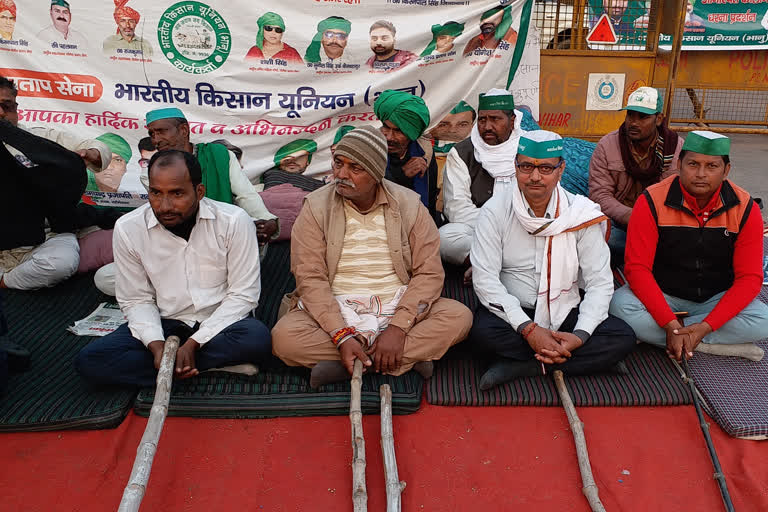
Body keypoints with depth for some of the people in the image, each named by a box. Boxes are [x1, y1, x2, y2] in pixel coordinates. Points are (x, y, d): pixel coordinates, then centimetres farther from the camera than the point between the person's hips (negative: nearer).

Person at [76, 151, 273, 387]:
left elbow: (243, 294, -12)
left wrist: (193, 343, -20)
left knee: (257, 339, -35)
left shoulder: (234, 221, -14)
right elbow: (136, 300, 0)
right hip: (165, 324, 3)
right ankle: (215, 364, -18)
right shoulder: (128, 228, -8)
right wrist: (156, 345, -19)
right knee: (89, 360, -20)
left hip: (219, 323, -2)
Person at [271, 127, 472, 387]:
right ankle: (408, 358, -22)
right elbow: (310, 278, -10)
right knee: (284, 336, -29)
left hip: (398, 309, 1)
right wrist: (341, 335, -24)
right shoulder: (316, 207, -3)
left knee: (459, 316, -23)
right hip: (334, 311, -1)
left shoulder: (409, 205, -1)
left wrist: (398, 327, -20)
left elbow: (429, 273, -6)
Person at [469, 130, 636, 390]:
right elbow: (484, 278, -15)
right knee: (482, 332, -33)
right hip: (511, 309, -2)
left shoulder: (581, 213, -5)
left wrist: (580, 335, -21)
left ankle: (517, 366, -21)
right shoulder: (495, 210, -9)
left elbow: (600, 282, -6)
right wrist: (527, 328, -24)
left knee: (623, 338, -20)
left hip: (564, 310, 2)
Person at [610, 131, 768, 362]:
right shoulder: (652, 202, -16)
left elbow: (749, 277, -11)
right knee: (621, 306, -31)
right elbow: (637, 268, -19)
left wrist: (706, 326, -25)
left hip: (717, 299, 2)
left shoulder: (745, 209, -10)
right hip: (661, 294, -2)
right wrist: (670, 323, -30)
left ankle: (651, 334, -21)